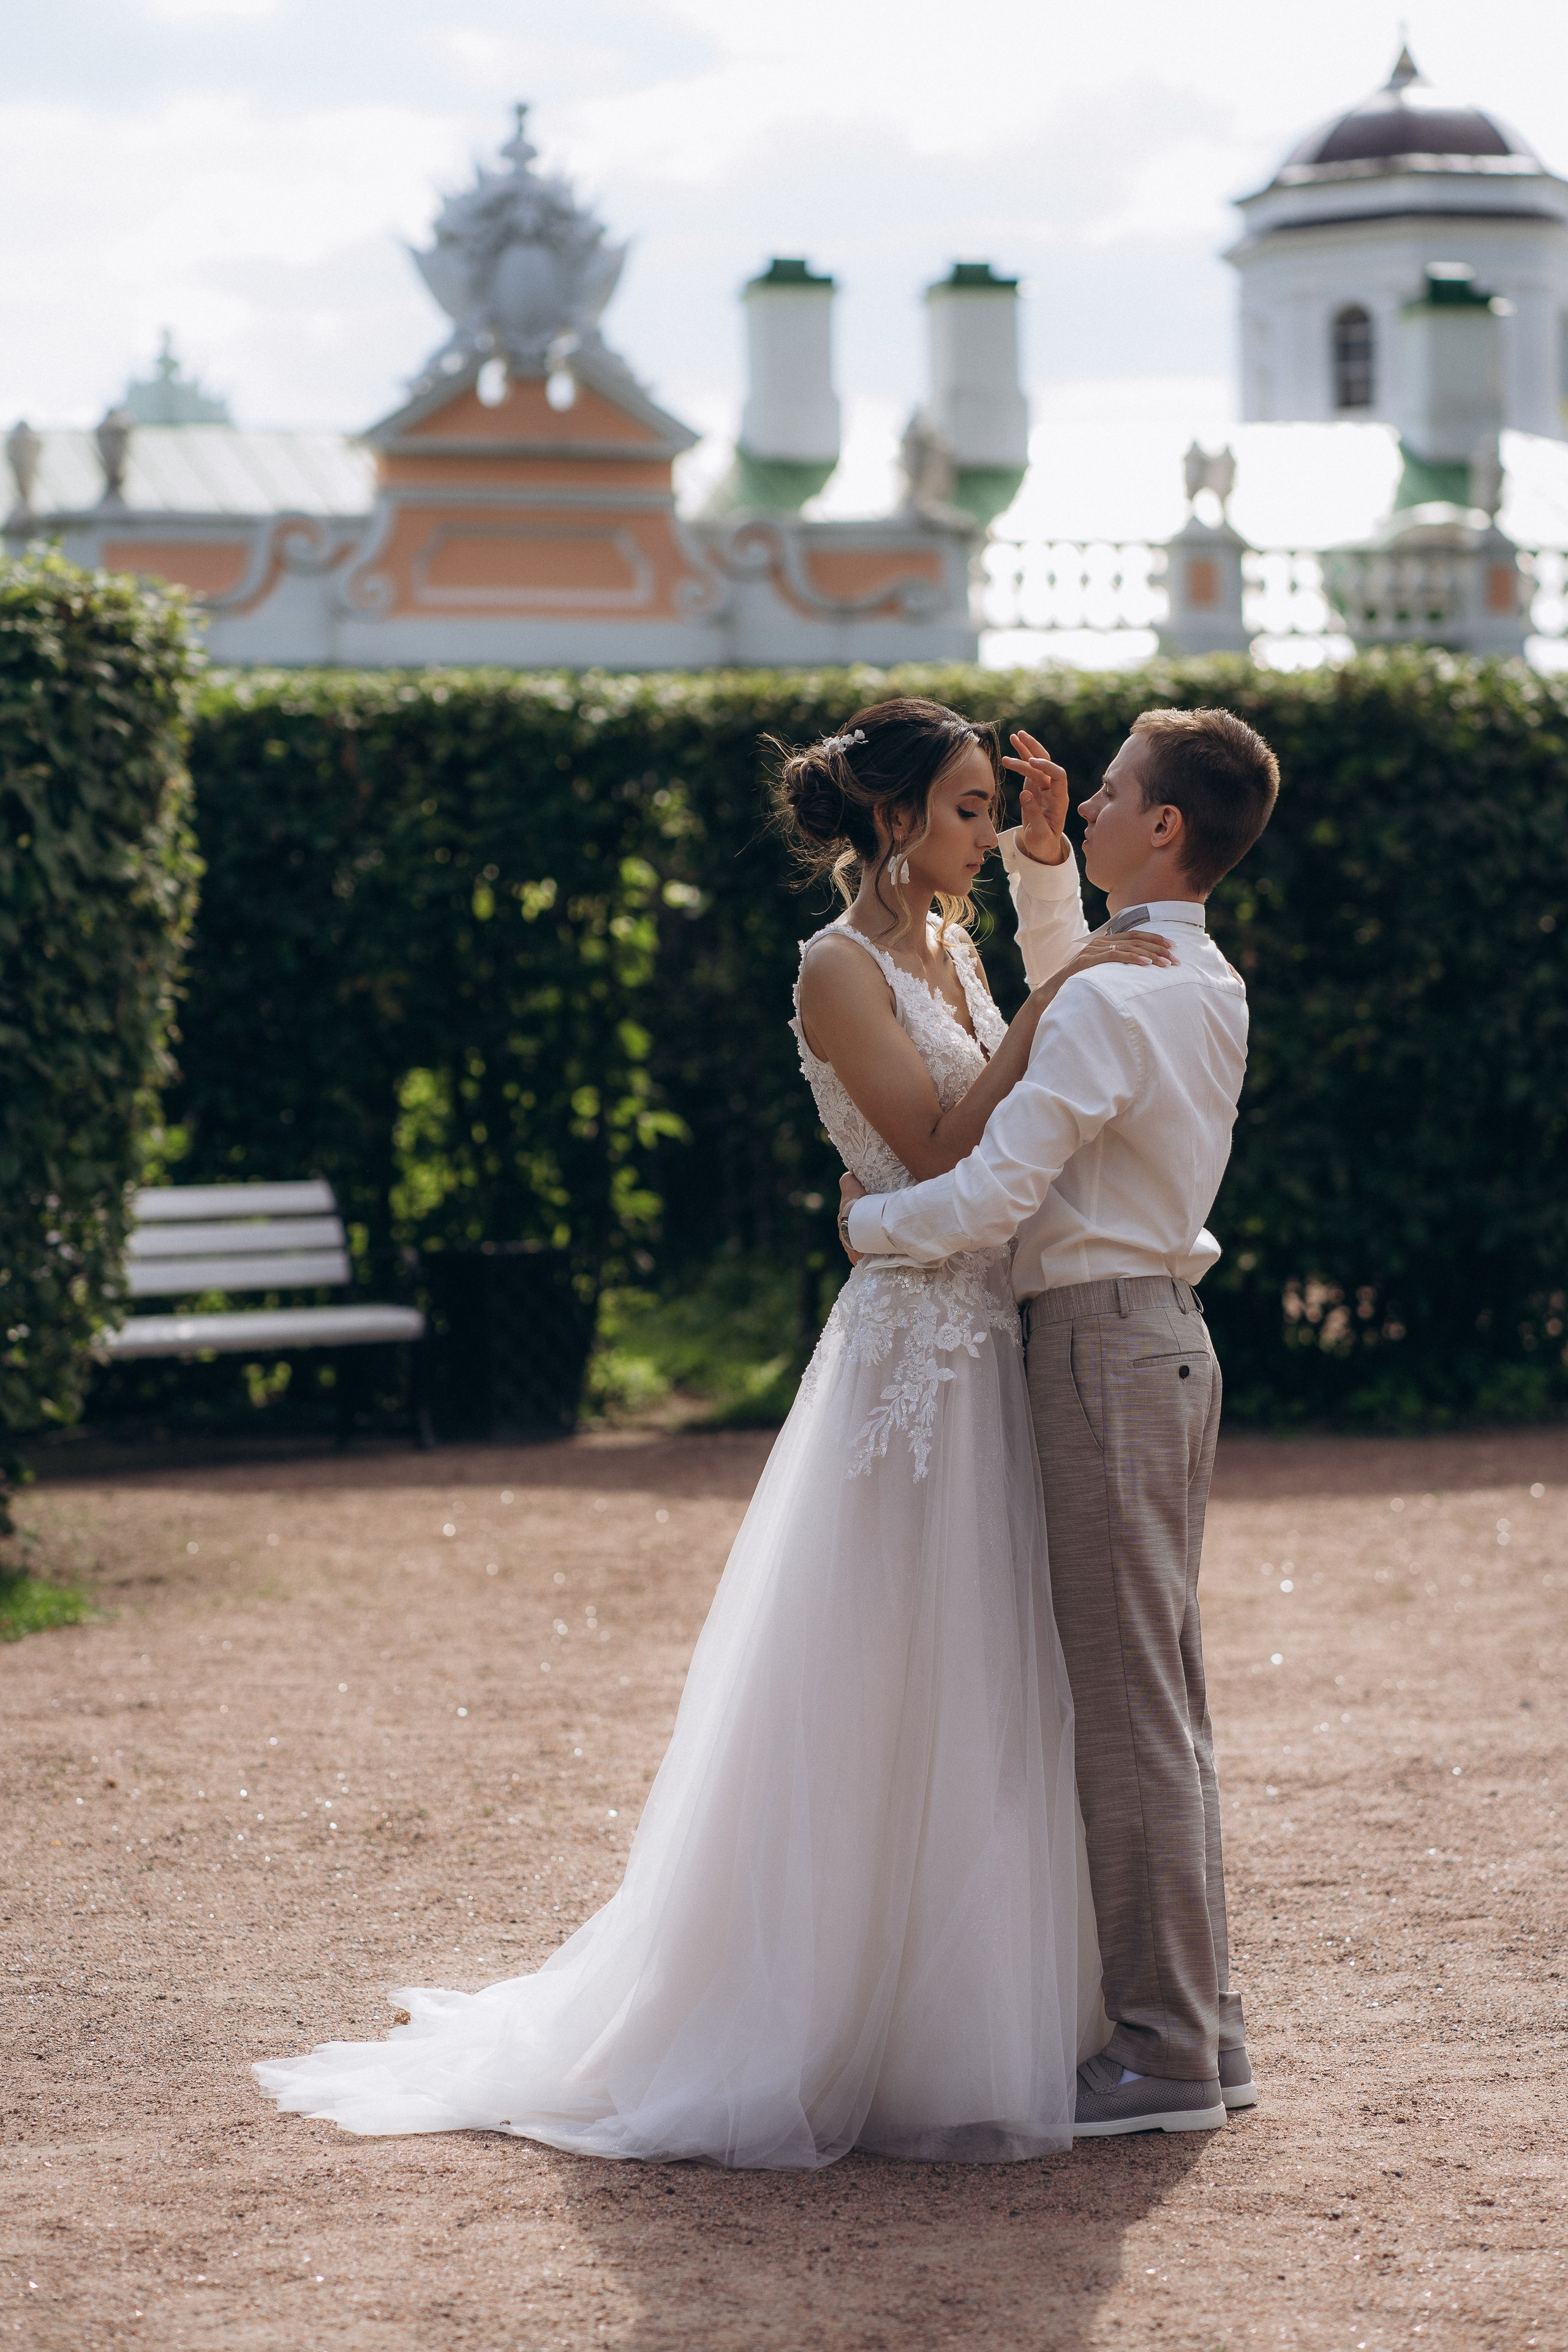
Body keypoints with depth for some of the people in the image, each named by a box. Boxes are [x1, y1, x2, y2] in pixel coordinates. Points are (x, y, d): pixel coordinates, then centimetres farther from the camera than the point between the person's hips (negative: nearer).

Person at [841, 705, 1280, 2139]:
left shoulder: (1114, 1006, -18)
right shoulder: (1208, 988, 11)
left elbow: (994, 1196, -21)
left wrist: (868, 1221, -4)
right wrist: (1042, 862, 22)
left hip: (1105, 1346, -9)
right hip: (1170, 1335, 9)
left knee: (1128, 1705, -6)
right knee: (1162, 1698, 13)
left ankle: (1162, 2054, -2)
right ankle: (1201, 2022, 18)